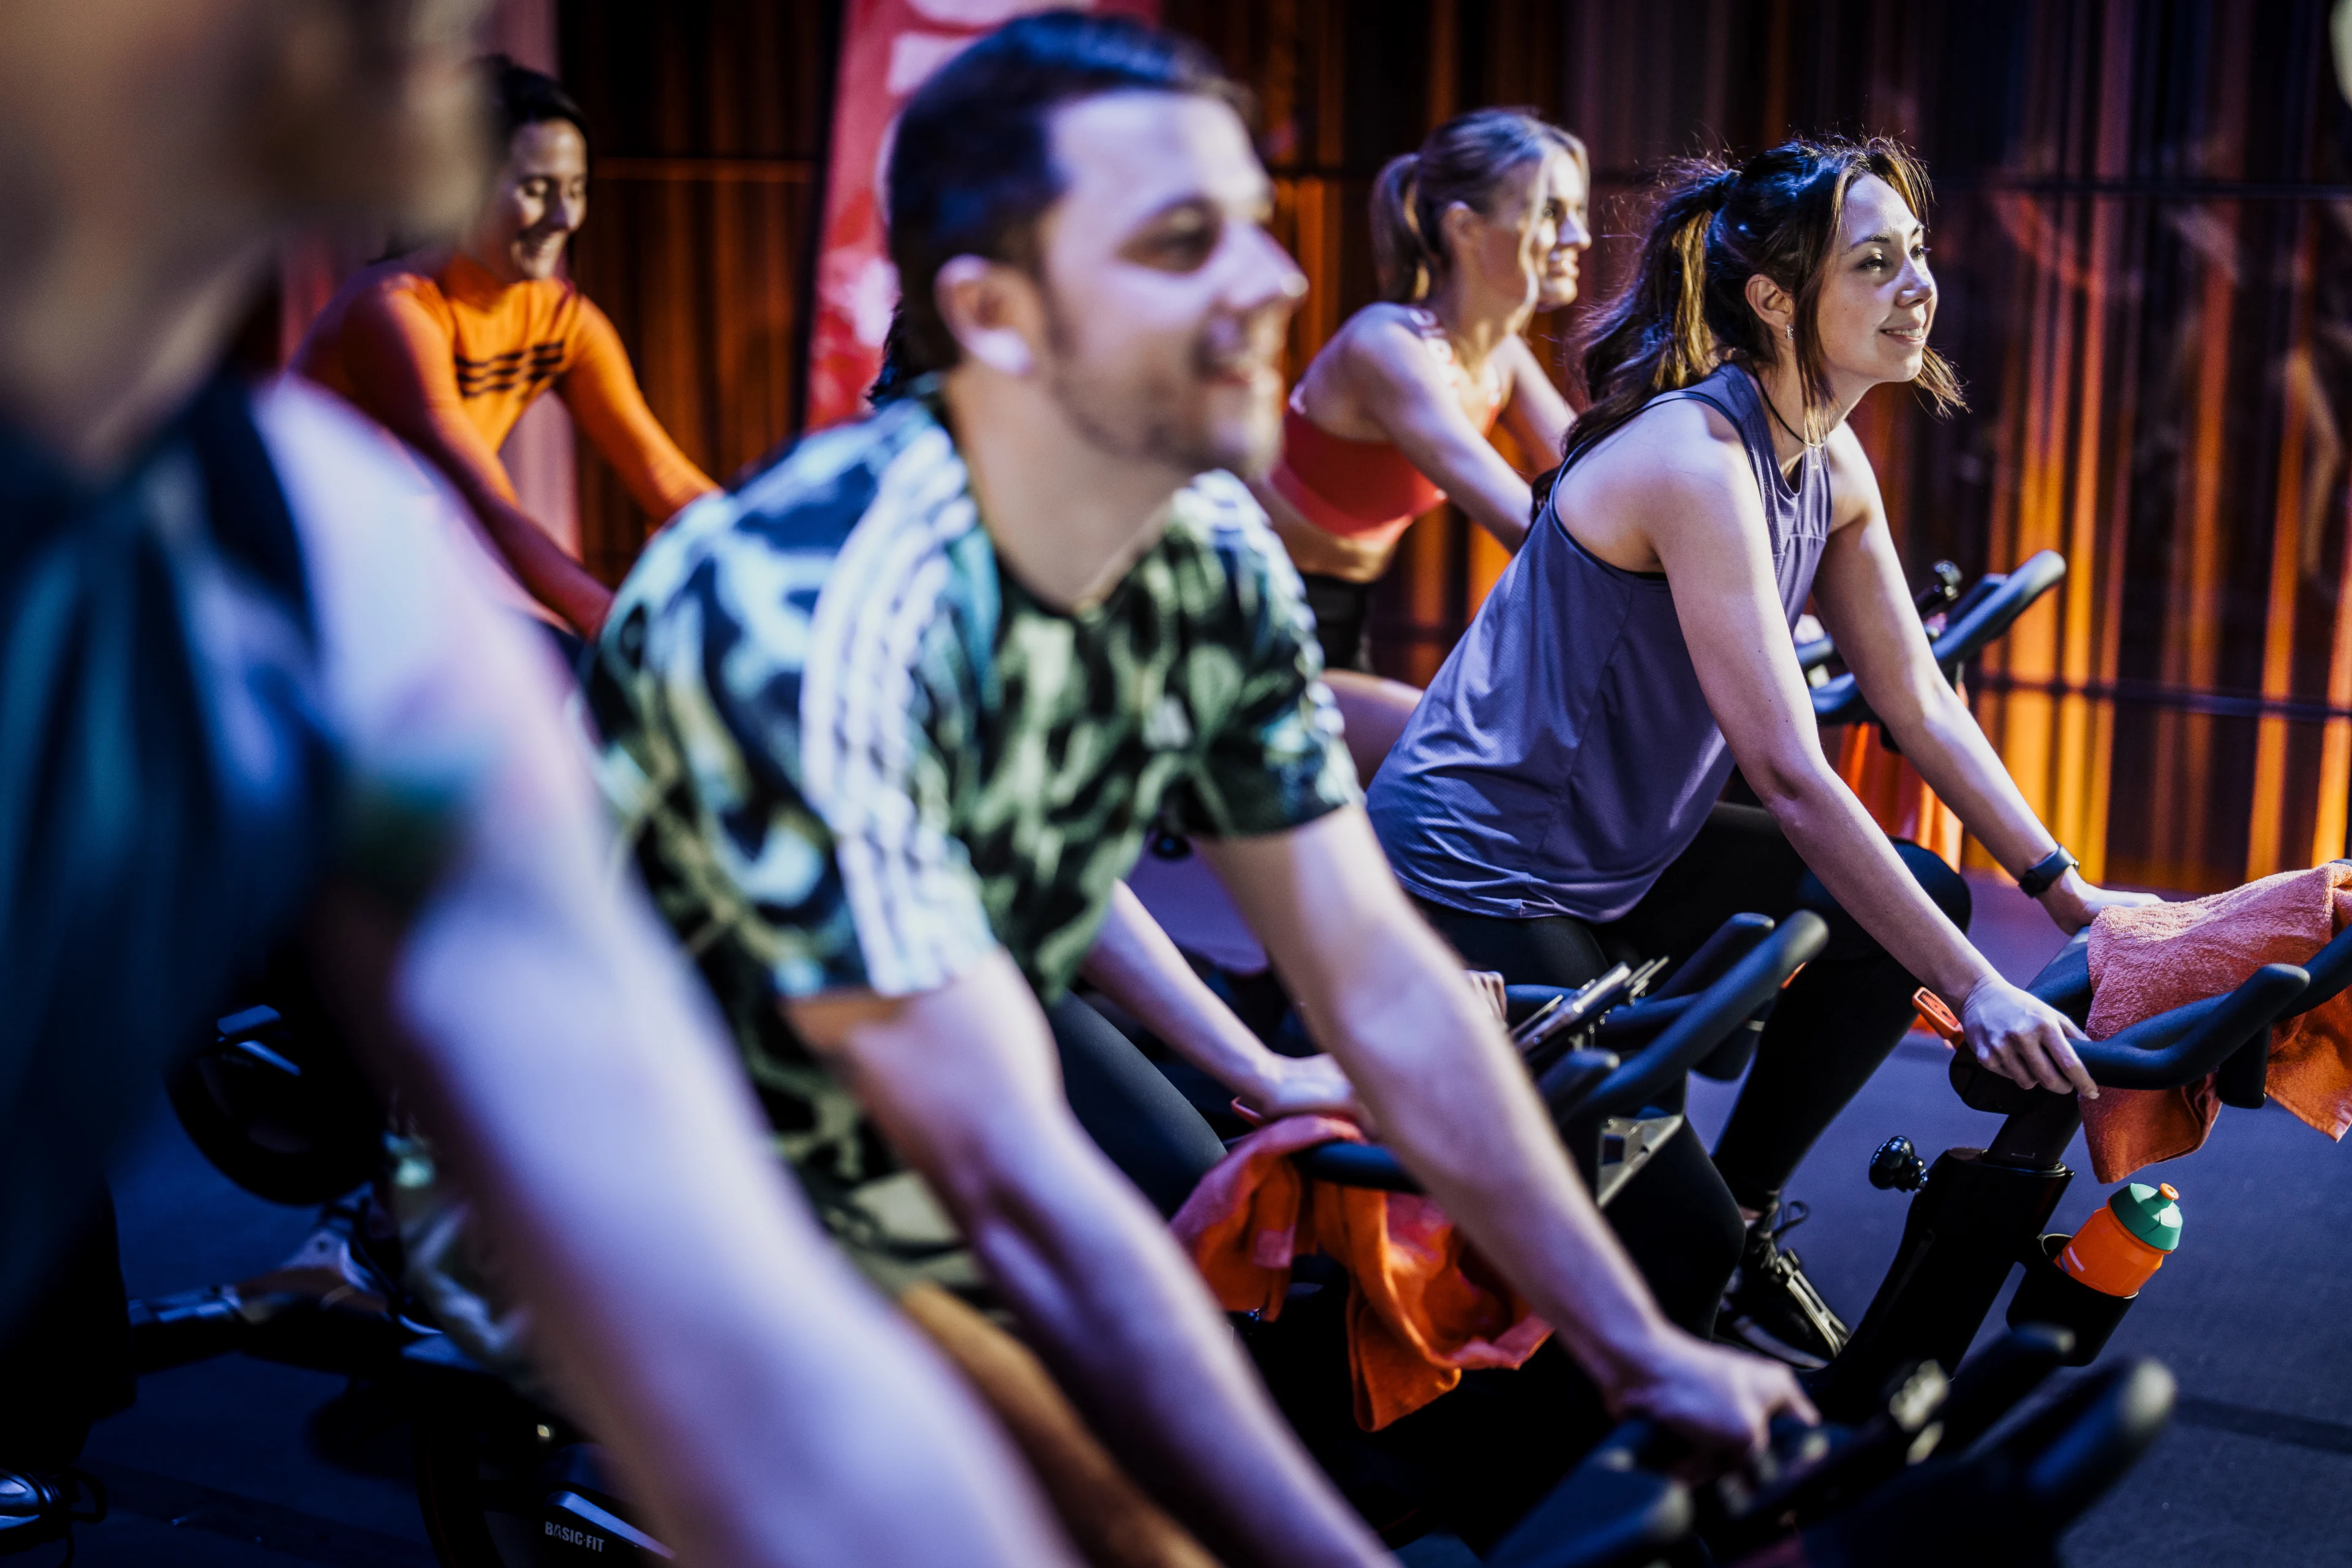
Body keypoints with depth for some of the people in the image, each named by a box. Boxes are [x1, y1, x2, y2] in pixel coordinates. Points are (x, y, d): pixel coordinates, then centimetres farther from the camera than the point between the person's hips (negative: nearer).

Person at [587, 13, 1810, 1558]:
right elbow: (1014, 1182, -36)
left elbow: (1383, 980, -6)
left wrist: (1641, 1353, -6)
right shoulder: (810, 617, -33)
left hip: (848, 1198, 7)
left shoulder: (1218, 563, -10)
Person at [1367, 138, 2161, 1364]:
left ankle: (1744, 1217, 13)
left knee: (1919, 901, -1)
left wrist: (2070, 895, 4)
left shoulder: (1830, 463, 3)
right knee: (1673, 1245, -10)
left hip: (1617, 850, 9)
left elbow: (1919, 704, 9)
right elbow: (1790, 779, -29)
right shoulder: (1696, 459, -26)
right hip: (1471, 876, -9)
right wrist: (1975, 993, -28)